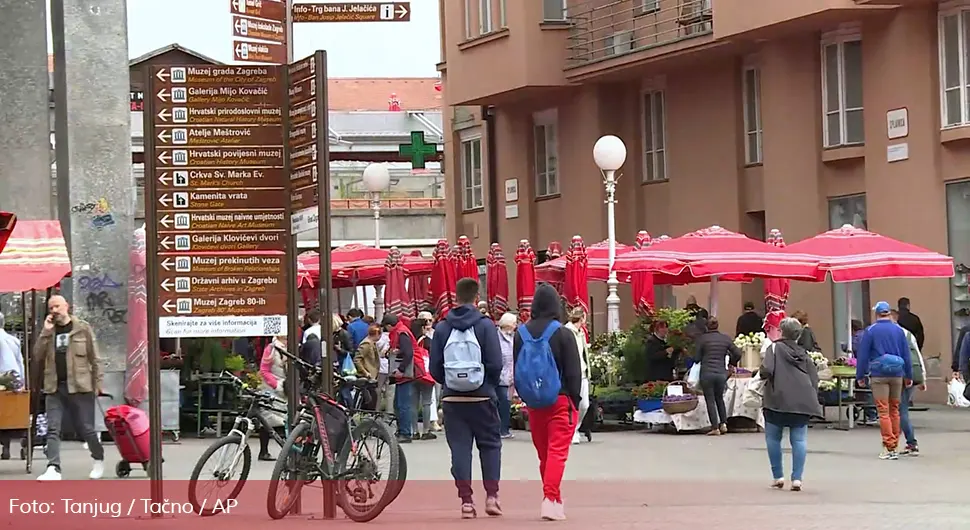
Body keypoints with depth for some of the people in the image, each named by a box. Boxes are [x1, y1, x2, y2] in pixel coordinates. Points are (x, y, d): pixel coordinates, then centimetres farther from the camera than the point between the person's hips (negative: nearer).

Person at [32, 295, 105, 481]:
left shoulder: (83, 328, 2)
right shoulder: (48, 331, 13)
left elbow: (94, 358, 2)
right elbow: (38, 356, 1)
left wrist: (97, 383, -4)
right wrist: (46, 332, -7)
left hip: (79, 387, -3)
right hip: (54, 388, 3)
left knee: (86, 428, 4)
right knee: (53, 429, -7)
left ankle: (98, 459, 27)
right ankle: (53, 469, -13)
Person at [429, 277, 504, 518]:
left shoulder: (442, 328, 0)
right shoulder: (485, 325, -7)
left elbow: (435, 367, 0)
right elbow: (496, 363, -9)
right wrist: (491, 385, 9)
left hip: (452, 398, 2)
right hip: (482, 397, -2)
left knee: (459, 448, 6)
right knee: (490, 444, 12)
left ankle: (466, 501, 1)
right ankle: (491, 495, 2)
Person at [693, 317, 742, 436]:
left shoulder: (702, 339, -4)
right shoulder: (726, 338, 5)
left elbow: (696, 358, -3)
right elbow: (737, 354, 7)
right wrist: (731, 363, 26)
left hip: (707, 373, -3)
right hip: (721, 373, 3)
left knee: (710, 400, 3)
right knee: (719, 398, 21)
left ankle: (715, 428, -1)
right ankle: (723, 423, 10)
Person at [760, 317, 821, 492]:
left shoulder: (775, 348, 2)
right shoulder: (804, 354, 16)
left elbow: (767, 370, -13)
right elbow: (814, 380, 11)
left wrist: (762, 373, 9)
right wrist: (812, 401, 17)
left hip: (778, 399, -3)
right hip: (802, 401, 3)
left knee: (773, 437, 11)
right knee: (799, 439, 3)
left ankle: (778, 476, 10)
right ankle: (797, 478, -7)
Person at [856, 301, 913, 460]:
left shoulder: (870, 331, -3)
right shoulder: (899, 330, 5)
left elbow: (862, 355, -3)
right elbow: (906, 354, 9)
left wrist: (860, 376, 4)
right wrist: (908, 376, 16)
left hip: (878, 375, -3)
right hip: (897, 375, 3)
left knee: (883, 411, -4)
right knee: (894, 410, 11)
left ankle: (889, 447, -10)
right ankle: (894, 446, 15)